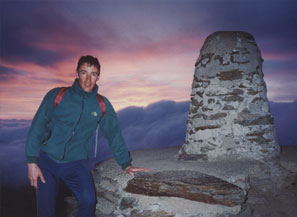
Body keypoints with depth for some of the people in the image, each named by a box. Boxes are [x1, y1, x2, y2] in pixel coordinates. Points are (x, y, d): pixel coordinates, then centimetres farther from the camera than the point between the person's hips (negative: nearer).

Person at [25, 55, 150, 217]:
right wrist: (32, 162, -8)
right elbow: (37, 127, -3)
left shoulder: (102, 105, 0)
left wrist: (126, 164, 7)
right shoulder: (56, 95, -5)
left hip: (74, 165, 1)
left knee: (88, 201, -19)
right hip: (47, 161, 0)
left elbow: (114, 135, 8)